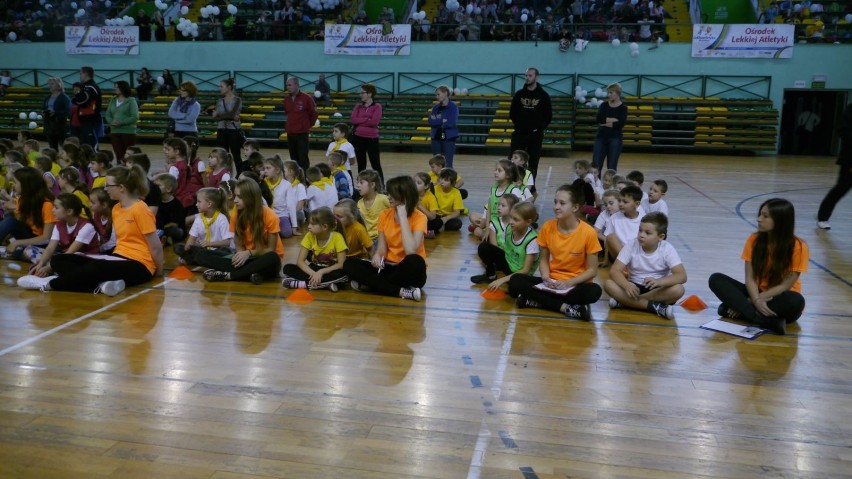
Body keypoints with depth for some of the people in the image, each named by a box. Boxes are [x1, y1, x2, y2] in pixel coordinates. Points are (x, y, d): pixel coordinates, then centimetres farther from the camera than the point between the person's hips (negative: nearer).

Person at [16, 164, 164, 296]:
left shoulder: (140, 210, -14)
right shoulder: (116, 209, 13)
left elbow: (156, 247, -11)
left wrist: (158, 273, -5)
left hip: (138, 266, -10)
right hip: (119, 259, 10)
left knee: (96, 268, -40)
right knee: (58, 261, -2)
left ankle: (48, 284, -18)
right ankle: (103, 283, -28)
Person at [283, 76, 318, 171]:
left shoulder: (306, 98, -10)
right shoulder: (287, 99, 8)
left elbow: (314, 114, -2)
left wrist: (309, 125, 6)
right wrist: (290, 125, 16)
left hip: (302, 133, -6)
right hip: (290, 133, 6)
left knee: (303, 159, -5)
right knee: (294, 159, 11)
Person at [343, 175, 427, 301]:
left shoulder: (419, 218, -14)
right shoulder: (384, 215, 1)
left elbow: (411, 251, -29)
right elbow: (382, 248, 2)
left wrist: (402, 217, -24)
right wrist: (377, 256, -23)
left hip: (410, 271, -5)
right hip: (389, 267, 5)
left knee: (414, 261, -39)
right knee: (349, 264, -15)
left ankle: (369, 283, -18)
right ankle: (402, 291, -25)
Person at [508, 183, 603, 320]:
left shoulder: (588, 232, -13)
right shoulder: (547, 227, -5)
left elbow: (592, 270, -8)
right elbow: (544, 259, 5)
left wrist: (569, 283, -21)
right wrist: (546, 278, -15)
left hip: (576, 284, -3)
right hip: (552, 282, 3)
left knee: (594, 291, -36)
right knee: (515, 281, -22)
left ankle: (537, 301, -27)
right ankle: (565, 307, -27)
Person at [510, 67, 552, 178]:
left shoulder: (543, 95, -1)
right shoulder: (519, 94, 3)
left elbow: (549, 115, 3)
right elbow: (512, 113, 10)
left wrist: (540, 128, 0)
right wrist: (518, 125, 5)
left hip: (536, 135, -1)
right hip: (519, 133, 1)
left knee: (533, 163, 6)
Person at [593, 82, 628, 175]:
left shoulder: (623, 107, -2)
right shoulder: (604, 105, 7)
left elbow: (620, 124, -16)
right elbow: (599, 119, -10)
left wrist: (606, 122, -10)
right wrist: (614, 119, -12)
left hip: (615, 138, -3)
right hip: (601, 137, 3)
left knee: (612, 167, 2)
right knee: (595, 165, -3)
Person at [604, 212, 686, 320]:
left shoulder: (667, 249, -13)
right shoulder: (631, 245, -12)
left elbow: (682, 276, -23)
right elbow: (614, 271, -17)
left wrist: (659, 281, -43)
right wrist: (627, 285, -38)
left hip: (658, 289, -1)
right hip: (634, 287, 1)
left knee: (678, 289, -32)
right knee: (609, 284, -26)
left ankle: (625, 301, -27)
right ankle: (655, 307, -28)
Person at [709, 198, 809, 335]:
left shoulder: (798, 247, -15)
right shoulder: (754, 239, -5)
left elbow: (785, 285, -16)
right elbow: (750, 278, -9)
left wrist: (749, 302, -21)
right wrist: (756, 300, -30)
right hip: (757, 295, 4)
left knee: (796, 301, -38)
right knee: (716, 279, -19)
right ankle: (768, 321, -34)